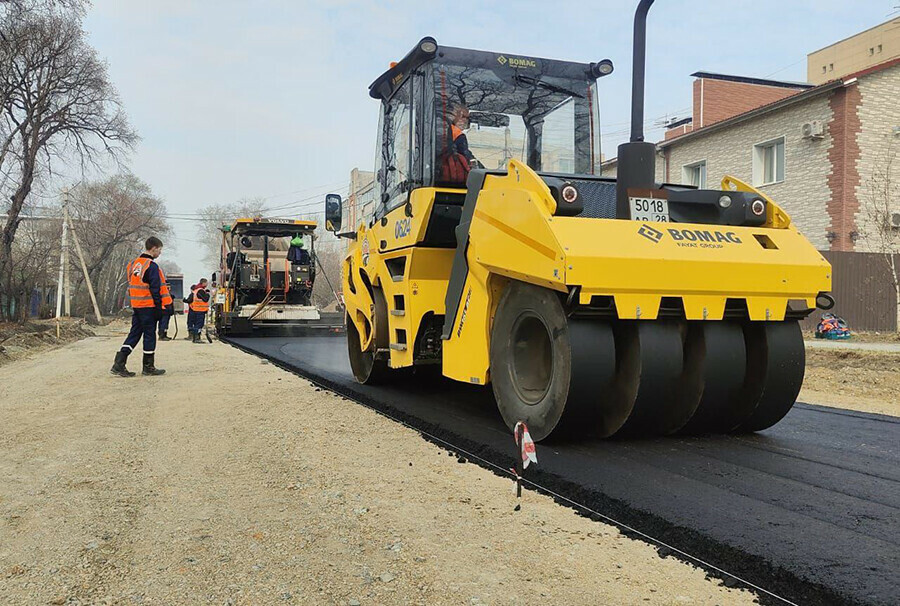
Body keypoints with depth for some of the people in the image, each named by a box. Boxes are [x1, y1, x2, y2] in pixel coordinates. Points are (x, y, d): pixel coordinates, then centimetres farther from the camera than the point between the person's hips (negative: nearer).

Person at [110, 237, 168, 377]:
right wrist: (159, 308, -11)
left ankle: (119, 364, 2)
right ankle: (148, 367, 10)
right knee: (149, 335, 2)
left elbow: (132, 286, 18)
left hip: (135, 306, 8)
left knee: (134, 334, 10)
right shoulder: (152, 266, -13)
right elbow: (155, 289, -16)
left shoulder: (133, 264, 14)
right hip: (148, 306, -8)